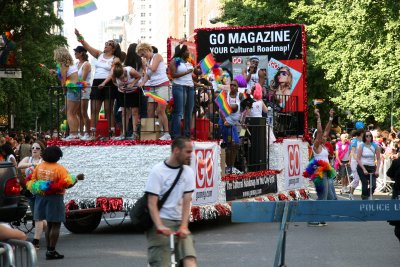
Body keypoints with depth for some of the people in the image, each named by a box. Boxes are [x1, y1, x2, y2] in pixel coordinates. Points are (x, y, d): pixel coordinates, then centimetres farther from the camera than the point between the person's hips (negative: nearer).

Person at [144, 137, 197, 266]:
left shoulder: (188, 172, 5)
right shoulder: (157, 171, -7)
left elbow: (186, 202, -2)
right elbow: (152, 203, -13)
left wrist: (184, 226, -16)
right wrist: (159, 226, -27)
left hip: (179, 222, 4)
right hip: (160, 221, -4)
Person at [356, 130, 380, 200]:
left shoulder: (375, 146, 1)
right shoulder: (361, 146, -5)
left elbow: (378, 159, 3)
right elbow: (358, 159, -6)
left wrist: (377, 170, -7)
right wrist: (364, 169, -14)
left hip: (372, 168, 2)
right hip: (362, 167, -2)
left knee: (373, 185, -10)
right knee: (365, 184, -5)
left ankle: (367, 195, 18)